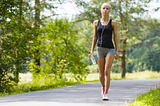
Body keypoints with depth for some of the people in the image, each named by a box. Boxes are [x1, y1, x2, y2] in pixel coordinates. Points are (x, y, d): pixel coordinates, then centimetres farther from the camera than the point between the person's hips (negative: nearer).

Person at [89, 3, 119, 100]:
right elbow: (95, 37, 12)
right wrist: (92, 50, 5)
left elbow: (116, 37, 2)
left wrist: (117, 51, -3)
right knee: (101, 73, 8)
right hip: (100, 49, 3)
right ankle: (103, 87, 38)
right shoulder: (96, 23, 8)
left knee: (107, 71, -17)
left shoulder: (113, 23, 2)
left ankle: (105, 94, -15)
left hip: (110, 49, -2)